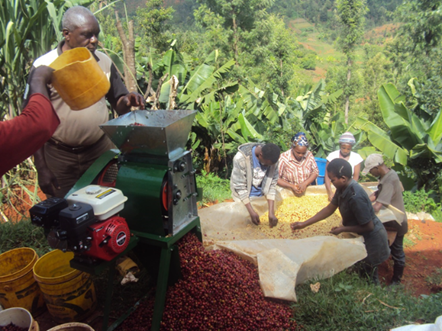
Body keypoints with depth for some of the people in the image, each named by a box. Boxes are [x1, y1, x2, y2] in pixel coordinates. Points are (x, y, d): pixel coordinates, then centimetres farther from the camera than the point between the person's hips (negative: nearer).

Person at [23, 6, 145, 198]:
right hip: (60, 158, -2)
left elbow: (118, 104, 8)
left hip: (102, 152, 3)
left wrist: (127, 101, -16)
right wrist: (41, 168, -7)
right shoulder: (44, 67, -8)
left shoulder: (104, 62, 1)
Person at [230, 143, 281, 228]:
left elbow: (272, 184, -13)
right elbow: (240, 186, -24)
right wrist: (252, 212, -27)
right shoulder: (241, 158, -29)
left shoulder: (272, 158, -17)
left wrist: (271, 212, -20)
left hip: (261, 195, 4)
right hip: (244, 197, -3)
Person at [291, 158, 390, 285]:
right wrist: (304, 224, -1)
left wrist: (342, 229, -18)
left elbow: (368, 227, -27)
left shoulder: (355, 197, -35)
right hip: (362, 236, 9)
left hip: (372, 238, -9)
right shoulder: (343, 188, -8)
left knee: (368, 275, 10)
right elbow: (329, 209, 2)